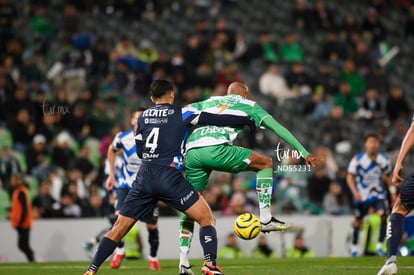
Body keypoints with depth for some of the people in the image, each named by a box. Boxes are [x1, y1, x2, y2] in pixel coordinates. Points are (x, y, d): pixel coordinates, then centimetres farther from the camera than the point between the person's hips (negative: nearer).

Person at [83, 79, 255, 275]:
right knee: (206, 219, 3)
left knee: (119, 228, 9)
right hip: (169, 176, -4)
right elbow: (218, 120, 2)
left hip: (144, 178, 4)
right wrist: (250, 120, 8)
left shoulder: (143, 117, 16)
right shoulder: (182, 114, 5)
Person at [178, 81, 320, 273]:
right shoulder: (248, 105, 24)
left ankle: (183, 260, 7)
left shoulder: (210, 102, 35)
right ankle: (265, 219, 8)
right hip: (216, 149, -4)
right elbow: (277, 128, 17)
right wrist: (304, 153, 16)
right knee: (266, 164, 15)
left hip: (191, 151, 4)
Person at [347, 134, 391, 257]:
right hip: (361, 195, -1)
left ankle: (379, 246, -15)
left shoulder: (384, 159, -3)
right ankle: (354, 247, 30)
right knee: (358, 221, 8)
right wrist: (355, 192, -19)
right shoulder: (358, 159, -11)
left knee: (383, 215, -21)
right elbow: (350, 177, -8)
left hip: (378, 194, 1)